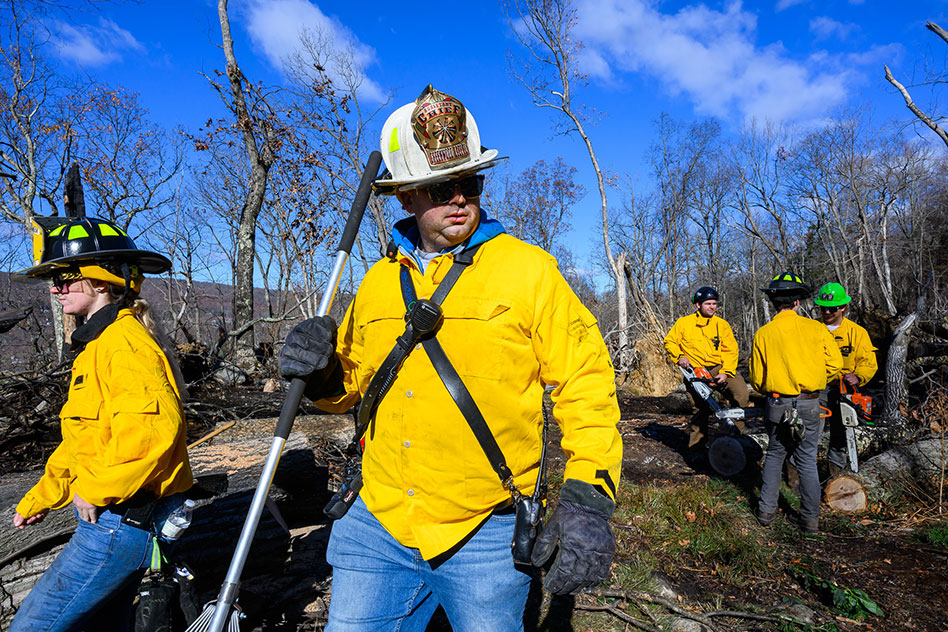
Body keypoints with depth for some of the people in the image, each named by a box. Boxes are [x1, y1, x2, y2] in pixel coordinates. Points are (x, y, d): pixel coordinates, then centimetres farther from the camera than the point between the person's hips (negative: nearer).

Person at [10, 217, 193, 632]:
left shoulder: (125, 344, -18)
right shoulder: (98, 344, 16)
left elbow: (154, 428, -33)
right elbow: (82, 439, 24)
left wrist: (97, 489, -21)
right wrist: (38, 499, 25)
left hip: (123, 517, -10)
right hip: (112, 517, 10)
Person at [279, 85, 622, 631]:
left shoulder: (529, 269, -7)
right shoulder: (380, 281, 6)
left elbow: (585, 385, -9)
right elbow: (353, 383, 16)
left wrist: (588, 497, -19)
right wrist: (325, 374, -7)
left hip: (486, 535, -3)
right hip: (377, 525, 4)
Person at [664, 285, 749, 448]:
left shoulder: (722, 324, 7)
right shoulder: (684, 322, 4)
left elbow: (731, 350, 3)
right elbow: (669, 342, 10)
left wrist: (726, 372, -11)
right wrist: (679, 357, -8)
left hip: (719, 368, 2)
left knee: (741, 392, -21)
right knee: (701, 407, -6)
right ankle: (696, 445, 13)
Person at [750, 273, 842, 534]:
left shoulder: (763, 334, -2)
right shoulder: (815, 329, -4)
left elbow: (756, 379, 2)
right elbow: (834, 365, -1)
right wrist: (813, 384, 15)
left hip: (777, 405, 1)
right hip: (809, 405, 0)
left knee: (774, 456, 17)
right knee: (807, 461, 10)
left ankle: (767, 510, 20)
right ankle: (811, 519, 17)